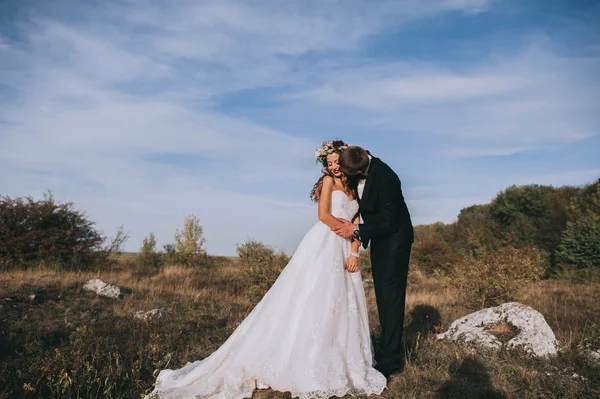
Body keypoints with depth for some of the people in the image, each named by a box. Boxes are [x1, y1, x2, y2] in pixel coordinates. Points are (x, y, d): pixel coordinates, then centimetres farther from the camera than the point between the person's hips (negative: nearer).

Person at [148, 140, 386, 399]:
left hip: (344, 251, 7)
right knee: (314, 304, -9)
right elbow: (323, 215, -13)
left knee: (342, 308, 7)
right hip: (323, 247, -7)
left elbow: (356, 224, 11)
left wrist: (354, 252, -2)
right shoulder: (328, 182, 2)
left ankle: (339, 365, 16)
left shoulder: (353, 188, 20)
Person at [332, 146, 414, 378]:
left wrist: (356, 229, -23)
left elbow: (390, 223, -24)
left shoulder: (385, 179, -32)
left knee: (391, 296, -5)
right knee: (382, 295, 13)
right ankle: (387, 348, 25)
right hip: (379, 238, 8)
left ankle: (391, 360, 3)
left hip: (394, 238, -8)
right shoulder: (358, 165, -10)